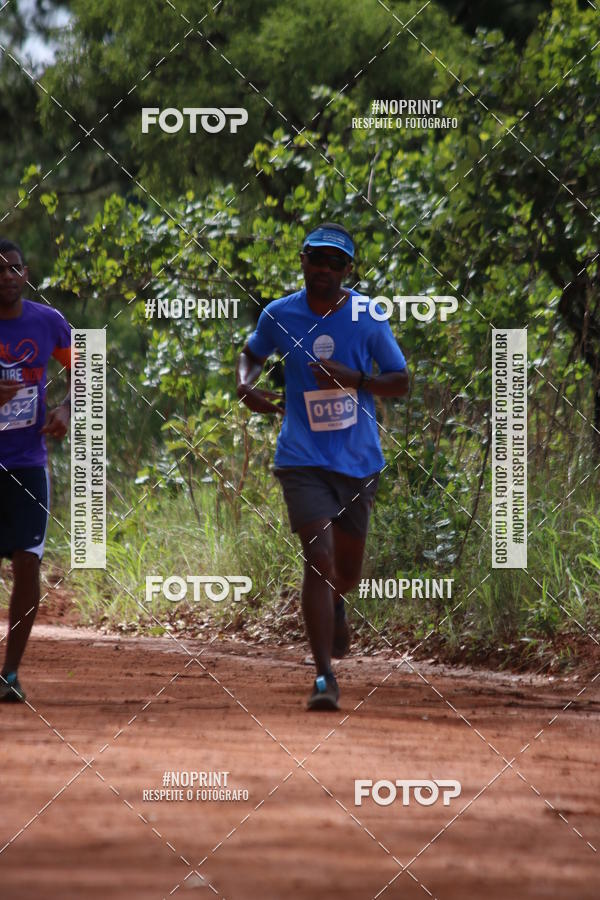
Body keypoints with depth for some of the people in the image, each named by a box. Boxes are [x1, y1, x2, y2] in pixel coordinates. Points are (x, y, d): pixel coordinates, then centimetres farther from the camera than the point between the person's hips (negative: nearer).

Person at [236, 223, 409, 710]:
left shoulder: (367, 318, -4)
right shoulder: (279, 315, -1)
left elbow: (401, 382, 1)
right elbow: (253, 352, 19)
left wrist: (354, 379, -17)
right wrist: (246, 384, -3)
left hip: (358, 460, 2)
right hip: (304, 459, -2)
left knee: (347, 571, 15)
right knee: (319, 558, -18)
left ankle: (334, 603, 54)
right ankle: (325, 678, -18)